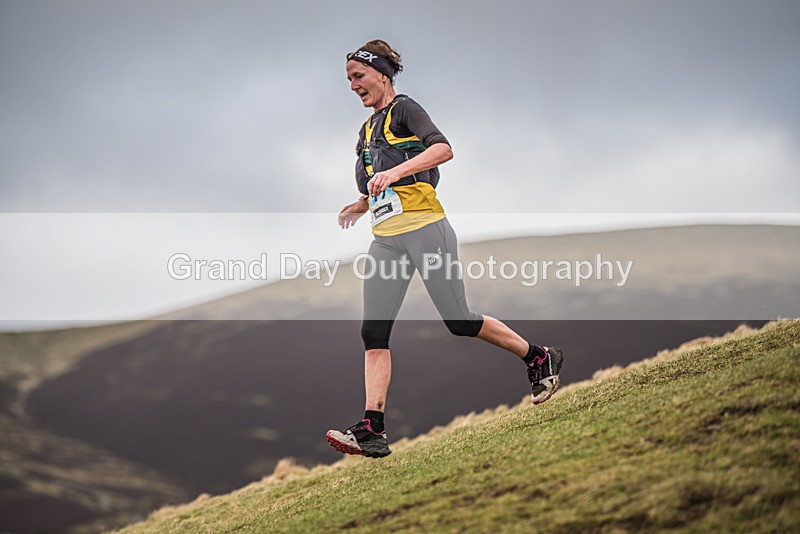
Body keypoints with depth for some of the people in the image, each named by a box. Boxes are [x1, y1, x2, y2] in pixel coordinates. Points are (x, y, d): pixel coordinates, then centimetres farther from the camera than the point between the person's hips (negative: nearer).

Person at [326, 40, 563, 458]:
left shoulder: (404, 109, -3)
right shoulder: (367, 129, 21)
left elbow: (443, 149, -22)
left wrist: (395, 172, -30)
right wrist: (360, 206, 15)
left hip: (424, 230, -7)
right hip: (386, 241, 8)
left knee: (460, 322, -3)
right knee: (373, 333, -5)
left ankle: (540, 359, 18)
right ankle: (372, 430, -9)